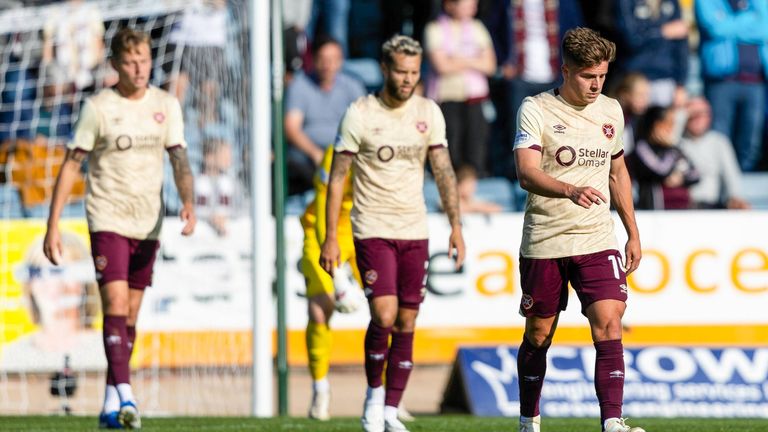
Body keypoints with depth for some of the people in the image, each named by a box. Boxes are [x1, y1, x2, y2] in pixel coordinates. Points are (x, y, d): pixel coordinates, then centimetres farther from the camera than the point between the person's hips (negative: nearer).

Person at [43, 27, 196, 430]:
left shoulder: (166, 105, 5)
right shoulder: (98, 107, -6)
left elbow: (179, 158, -1)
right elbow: (71, 165, -4)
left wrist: (188, 201, -21)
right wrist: (53, 226, -8)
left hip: (147, 223, 4)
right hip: (107, 219, -4)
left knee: (130, 315, 8)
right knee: (115, 303, -18)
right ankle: (125, 394, -26)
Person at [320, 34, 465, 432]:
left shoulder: (428, 113, 4)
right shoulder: (360, 114, -6)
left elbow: (443, 171, 8)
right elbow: (337, 178, -3)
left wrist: (455, 225, -2)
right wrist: (330, 237, -7)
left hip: (415, 231, 4)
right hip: (372, 230, -4)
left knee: (407, 324, 2)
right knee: (384, 316, -16)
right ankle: (374, 392, 7)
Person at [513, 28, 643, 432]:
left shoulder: (611, 110, 8)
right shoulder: (535, 110, -8)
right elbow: (527, 173, -21)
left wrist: (633, 232, 20)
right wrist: (570, 191, -39)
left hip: (598, 241, 3)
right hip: (543, 243, -3)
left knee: (608, 326, -14)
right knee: (538, 334, 8)